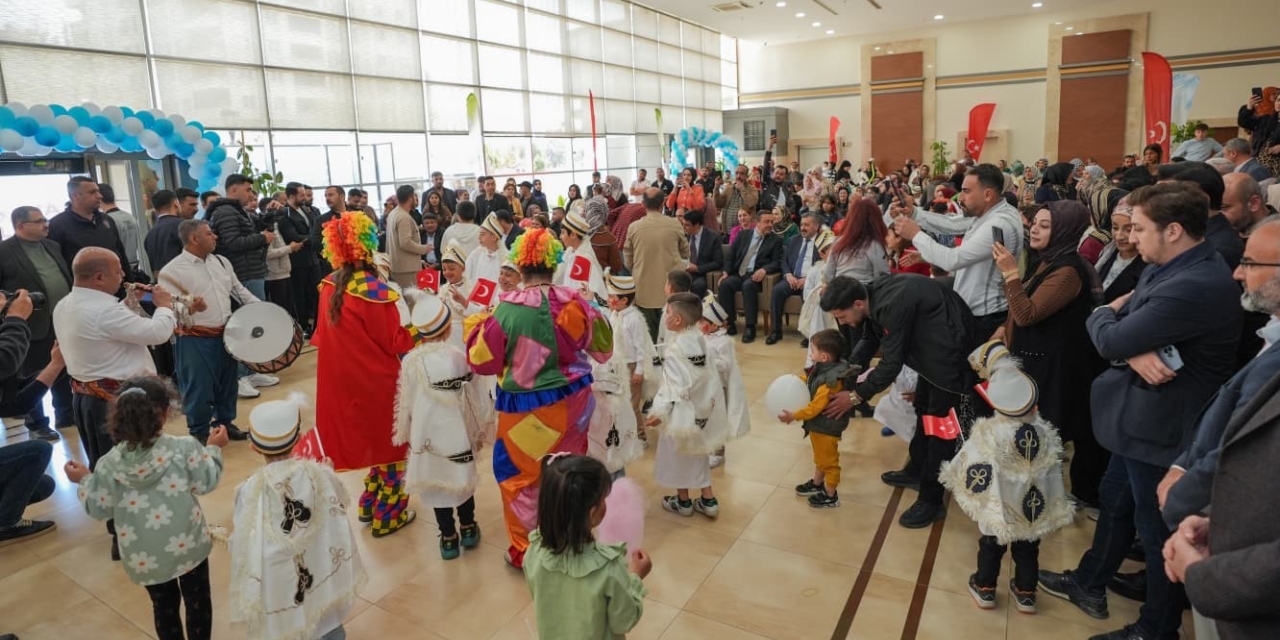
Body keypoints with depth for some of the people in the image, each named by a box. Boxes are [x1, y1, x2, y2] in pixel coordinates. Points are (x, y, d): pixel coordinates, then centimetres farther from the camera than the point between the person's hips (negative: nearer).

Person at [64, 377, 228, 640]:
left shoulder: (109, 464, -13)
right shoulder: (185, 447, -20)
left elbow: (99, 509, -3)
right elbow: (205, 484, -10)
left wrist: (84, 480, 14)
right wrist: (214, 449, 4)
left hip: (145, 557, 2)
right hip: (186, 546, -2)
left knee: (164, 606, 23)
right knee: (197, 602, 19)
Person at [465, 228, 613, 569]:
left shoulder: (506, 310, -18)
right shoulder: (573, 303, -11)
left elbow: (484, 361, -7)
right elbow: (602, 348, 3)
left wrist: (477, 324, 8)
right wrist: (592, 312, 19)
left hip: (526, 408, -3)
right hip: (571, 403, 4)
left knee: (522, 477, 16)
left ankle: (526, 550, 27)